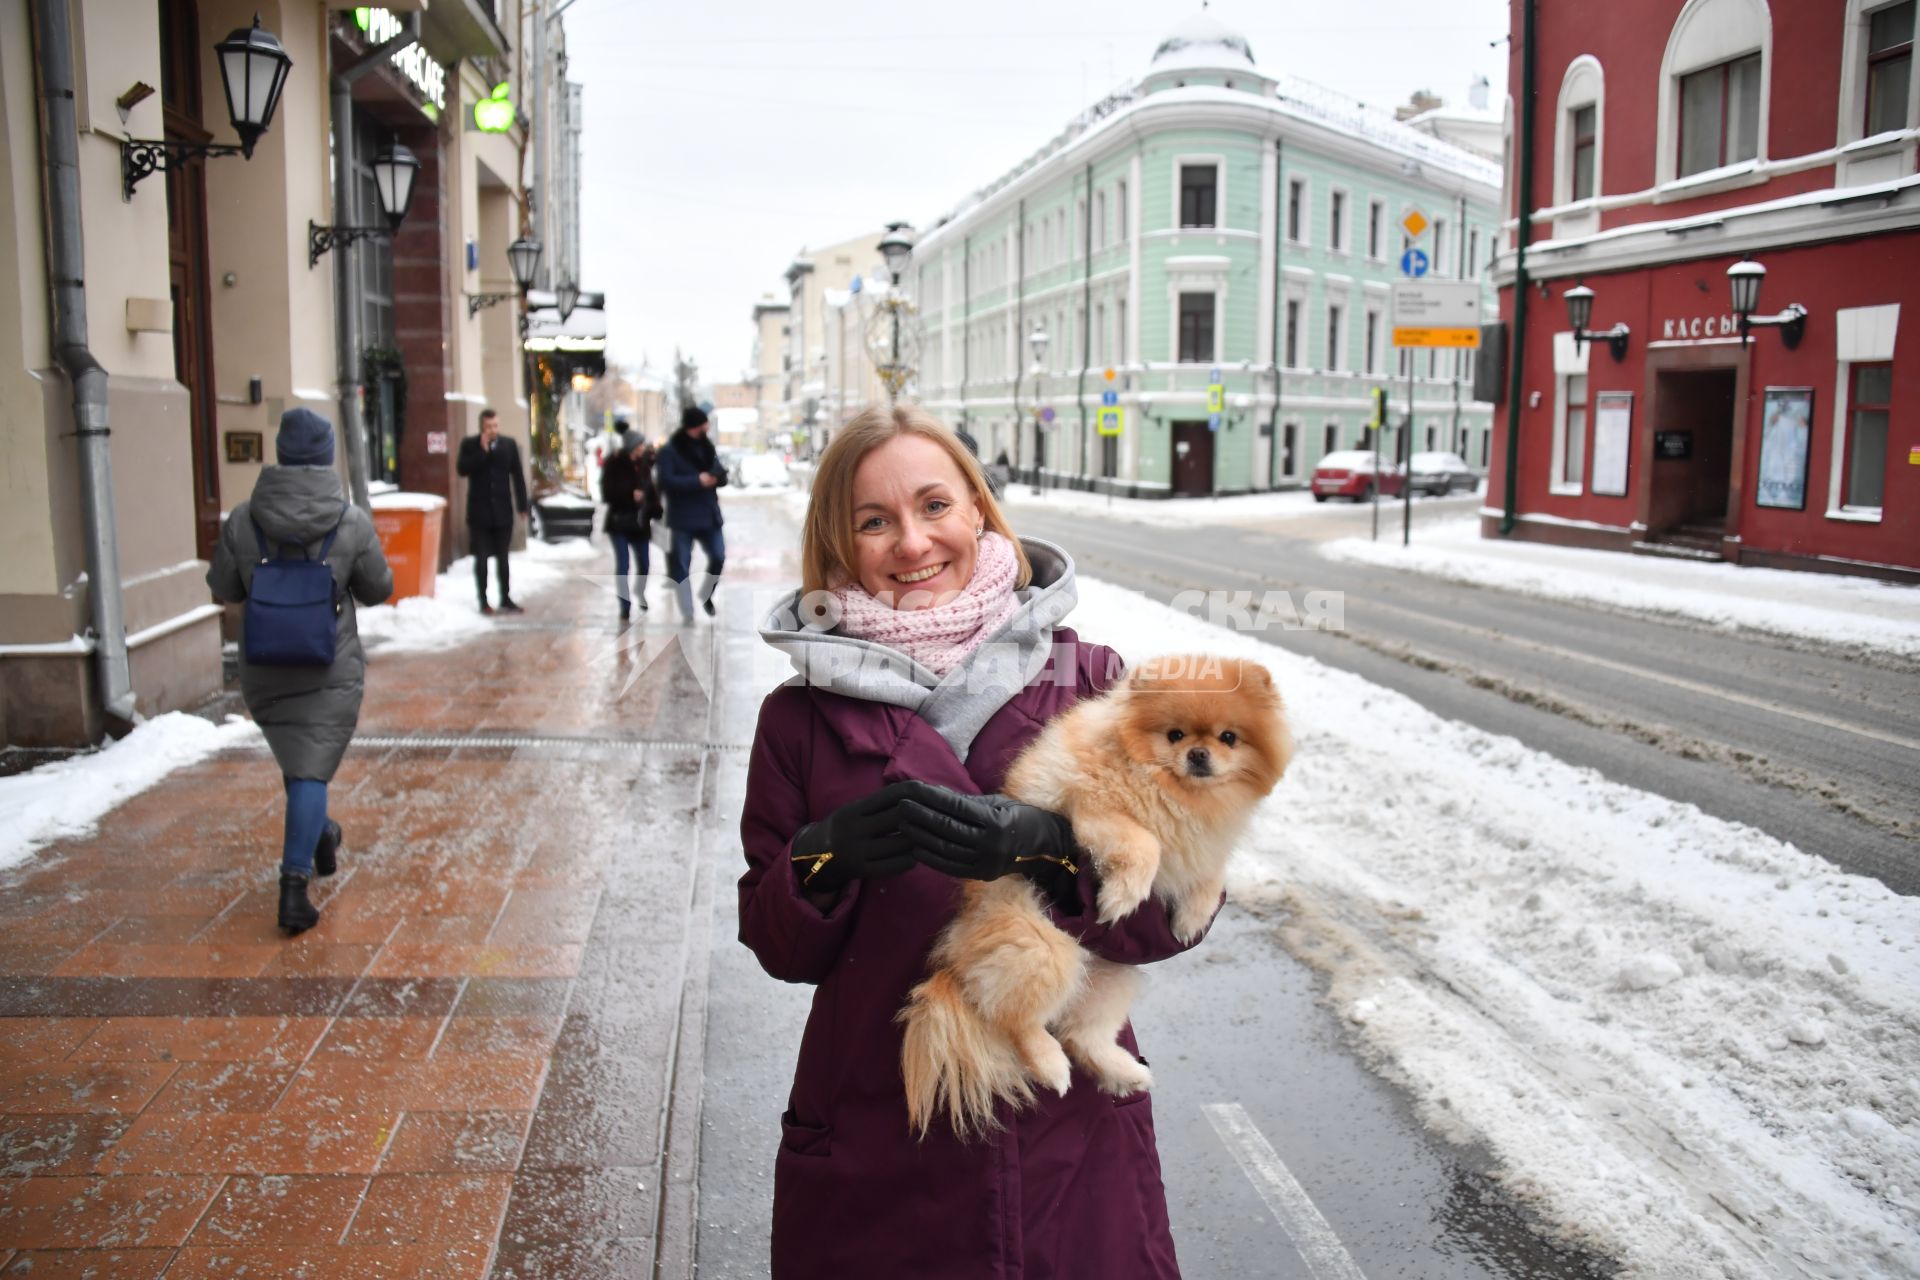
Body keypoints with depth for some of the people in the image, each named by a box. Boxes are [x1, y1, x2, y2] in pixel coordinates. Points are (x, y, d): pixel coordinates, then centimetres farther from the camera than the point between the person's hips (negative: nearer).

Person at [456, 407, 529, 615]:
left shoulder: (509, 444, 3)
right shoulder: (470, 445, -1)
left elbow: (518, 475, 5)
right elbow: (463, 469, -13)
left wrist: (522, 505, 2)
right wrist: (483, 450, -19)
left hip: (502, 511, 1)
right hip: (479, 511, -1)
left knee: (502, 558, 9)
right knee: (481, 558, 2)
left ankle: (506, 600, 15)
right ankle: (483, 602, 7)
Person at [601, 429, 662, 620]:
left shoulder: (644, 463, 0)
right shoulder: (614, 464, -11)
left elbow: (652, 489, 8)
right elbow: (607, 494, -13)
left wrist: (655, 510, 1)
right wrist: (630, 495, -23)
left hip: (640, 522, 4)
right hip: (619, 522, -4)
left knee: (644, 564, 9)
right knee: (622, 566, -9)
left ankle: (640, 594, 38)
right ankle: (625, 608, -1)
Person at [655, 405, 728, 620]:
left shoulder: (707, 447, 11)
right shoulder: (670, 450, -8)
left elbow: (721, 477, 13)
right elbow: (666, 481, -18)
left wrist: (719, 476, -12)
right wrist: (697, 481, -22)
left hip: (708, 514, 5)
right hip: (682, 518, -5)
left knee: (719, 557, -1)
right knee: (681, 566, 0)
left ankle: (706, 594, 26)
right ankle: (687, 614, 7)